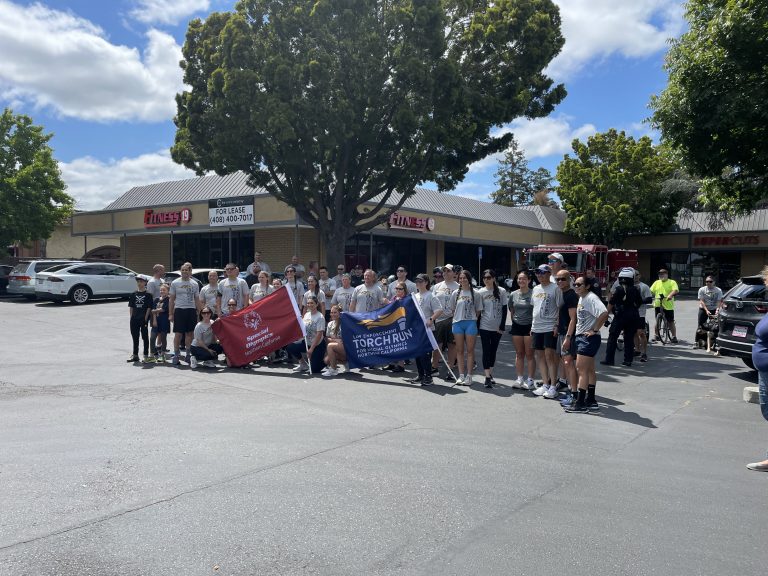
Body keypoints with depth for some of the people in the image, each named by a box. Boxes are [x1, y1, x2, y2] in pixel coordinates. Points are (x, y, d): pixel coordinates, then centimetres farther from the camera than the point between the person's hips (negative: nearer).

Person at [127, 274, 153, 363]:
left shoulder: (148, 295, -4)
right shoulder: (133, 294, 8)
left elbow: (149, 308, -6)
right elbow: (131, 307, 10)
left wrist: (146, 318, -12)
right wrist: (131, 317, 3)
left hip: (143, 319, -5)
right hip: (134, 319, 5)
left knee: (145, 336, 1)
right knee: (135, 337, 11)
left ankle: (146, 355, 8)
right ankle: (135, 355, 21)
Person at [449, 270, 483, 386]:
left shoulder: (475, 294, 0)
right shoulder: (456, 293, 7)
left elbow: (478, 310, 3)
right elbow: (452, 309, 12)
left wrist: (472, 319, -3)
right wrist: (457, 318, 3)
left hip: (470, 323, -2)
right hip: (457, 323, 3)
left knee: (470, 350, 1)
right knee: (459, 350, 6)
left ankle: (468, 376, 6)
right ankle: (461, 375, 13)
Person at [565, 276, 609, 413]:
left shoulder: (591, 298, -17)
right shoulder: (581, 298, 13)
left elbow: (604, 313, -31)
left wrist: (594, 330, -24)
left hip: (589, 338, -10)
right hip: (581, 337, 10)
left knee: (581, 369, -7)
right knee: (589, 370, 14)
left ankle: (580, 403, -2)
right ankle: (591, 401, 22)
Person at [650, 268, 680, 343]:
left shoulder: (672, 282, 1)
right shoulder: (656, 283, 13)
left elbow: (675, 290, -15)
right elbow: (651, 291, 7)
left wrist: (670, 295, -33)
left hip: (668, 306, -3)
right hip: (658, 305, 3)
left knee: (671, 322, 3)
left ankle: (674, 337, 10)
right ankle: (656, 335, 18)